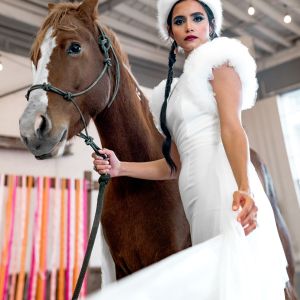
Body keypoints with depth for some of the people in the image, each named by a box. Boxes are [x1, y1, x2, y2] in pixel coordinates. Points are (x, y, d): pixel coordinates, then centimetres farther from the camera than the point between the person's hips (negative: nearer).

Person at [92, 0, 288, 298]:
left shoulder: (218, 61, 8)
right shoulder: (177, 89, 25)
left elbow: (231, 128, -11)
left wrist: (243, 188, -28)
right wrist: (121, 168, 8)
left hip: (224, 182, -7)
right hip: (196, 197, 7)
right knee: (212, 274, 10)